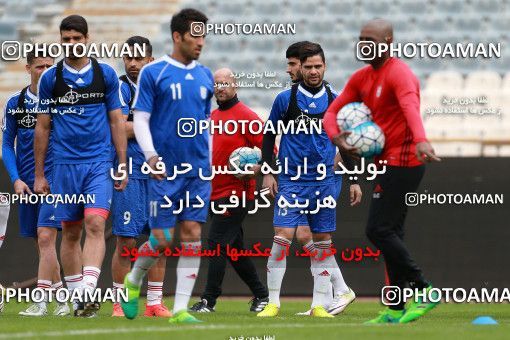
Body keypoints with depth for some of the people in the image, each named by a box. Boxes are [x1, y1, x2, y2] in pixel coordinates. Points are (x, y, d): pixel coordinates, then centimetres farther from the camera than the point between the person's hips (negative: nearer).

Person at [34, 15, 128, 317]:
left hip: (100, 163, -2)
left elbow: (117, 121, 8)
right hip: (65, 164, 2)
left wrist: (123, 166, 3)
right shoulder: (50, 78, 5)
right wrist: (39, 175, 8)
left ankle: (88, 290, -27)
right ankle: (76, 297, 13)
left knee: (95, 224, -18)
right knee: (70, 232, 5)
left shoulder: (106, 74, 4)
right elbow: (43, 128, 10)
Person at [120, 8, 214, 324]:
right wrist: (151, 155, -18)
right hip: (165, 169, -4)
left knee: (192, 235, -2)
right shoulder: (153, 73, -4)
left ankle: (180, 309, 0)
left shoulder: (205, 76, 12)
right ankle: (133, 281, 24)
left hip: (199, 170, 4)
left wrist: (210, 161, 15)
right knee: (162, 238, -5)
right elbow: (140, 119, -5)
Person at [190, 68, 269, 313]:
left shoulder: (245, 116, -8)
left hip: (236, 192, -9)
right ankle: (261, 294, 24)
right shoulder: (212, 116, 17)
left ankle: (209, 300, -11)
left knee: (217, 244, -12)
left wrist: (256, 169, -25)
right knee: (235, 248, 13)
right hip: (215, 192, 9)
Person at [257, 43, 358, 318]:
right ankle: (272, 302, -6)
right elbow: (269, 135, 8)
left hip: (324, 181, 2)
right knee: (282, 237, -12)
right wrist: (267, 173, 2)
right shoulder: (285, 99, 0)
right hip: (291, 179, -2)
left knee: (322, 241, 4)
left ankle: (319, 305, 11)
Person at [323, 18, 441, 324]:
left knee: (379, 230, -13)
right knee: (390, 234, 10)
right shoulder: (362, 78, 12)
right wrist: (336, 136, -9)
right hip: (388, 163, 10)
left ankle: (424, 289, -8)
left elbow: (411, 107, -36)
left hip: (402, 162, -10)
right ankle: (396, 311, 13)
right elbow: (333, 111, 14)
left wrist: (421, 140, -54)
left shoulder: (399, 74, -16)